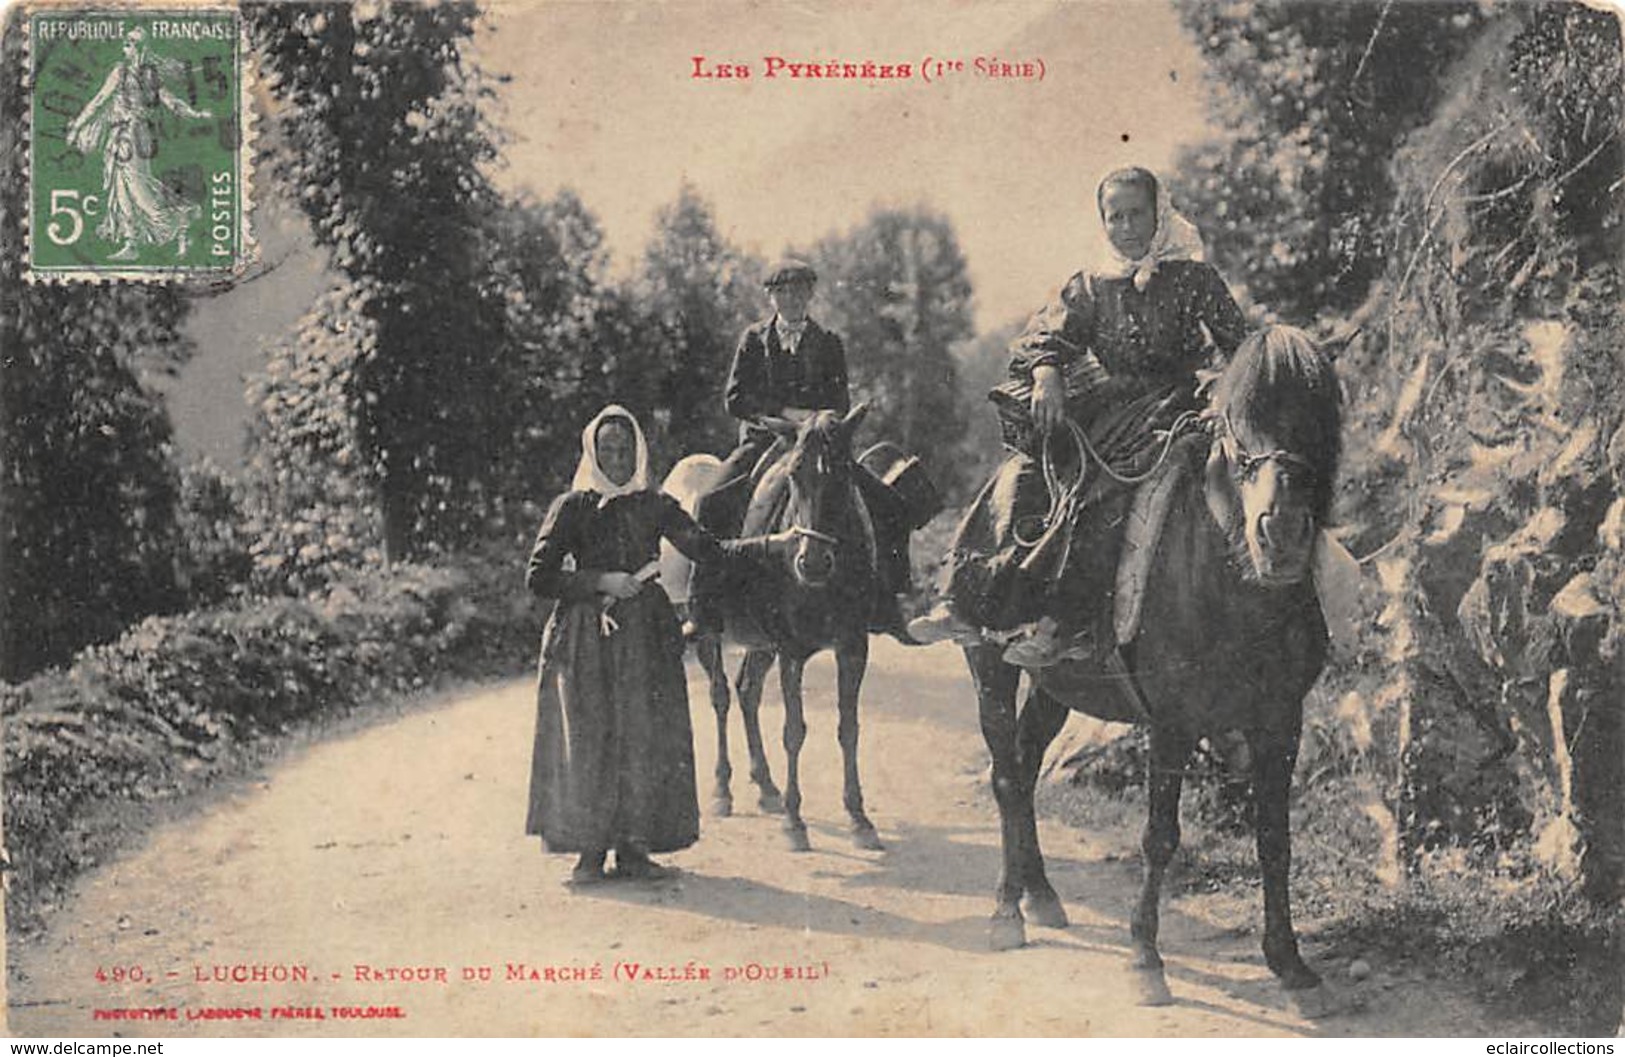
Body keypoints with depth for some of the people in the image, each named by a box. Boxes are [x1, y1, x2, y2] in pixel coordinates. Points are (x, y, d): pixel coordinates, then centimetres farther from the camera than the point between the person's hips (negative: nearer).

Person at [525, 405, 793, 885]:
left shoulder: (656, 506, 9)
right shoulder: (572, 507, 1)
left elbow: (709, 549, 4)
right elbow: (539, 578, -3)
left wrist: (772, 543, -6)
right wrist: (602, 582, -12)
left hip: (646, 635, 3)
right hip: (587, 637, -3)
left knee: (648, 739, 1)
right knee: (589, 739, -4)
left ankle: (633, 847, 10)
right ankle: (591, 850, 5)